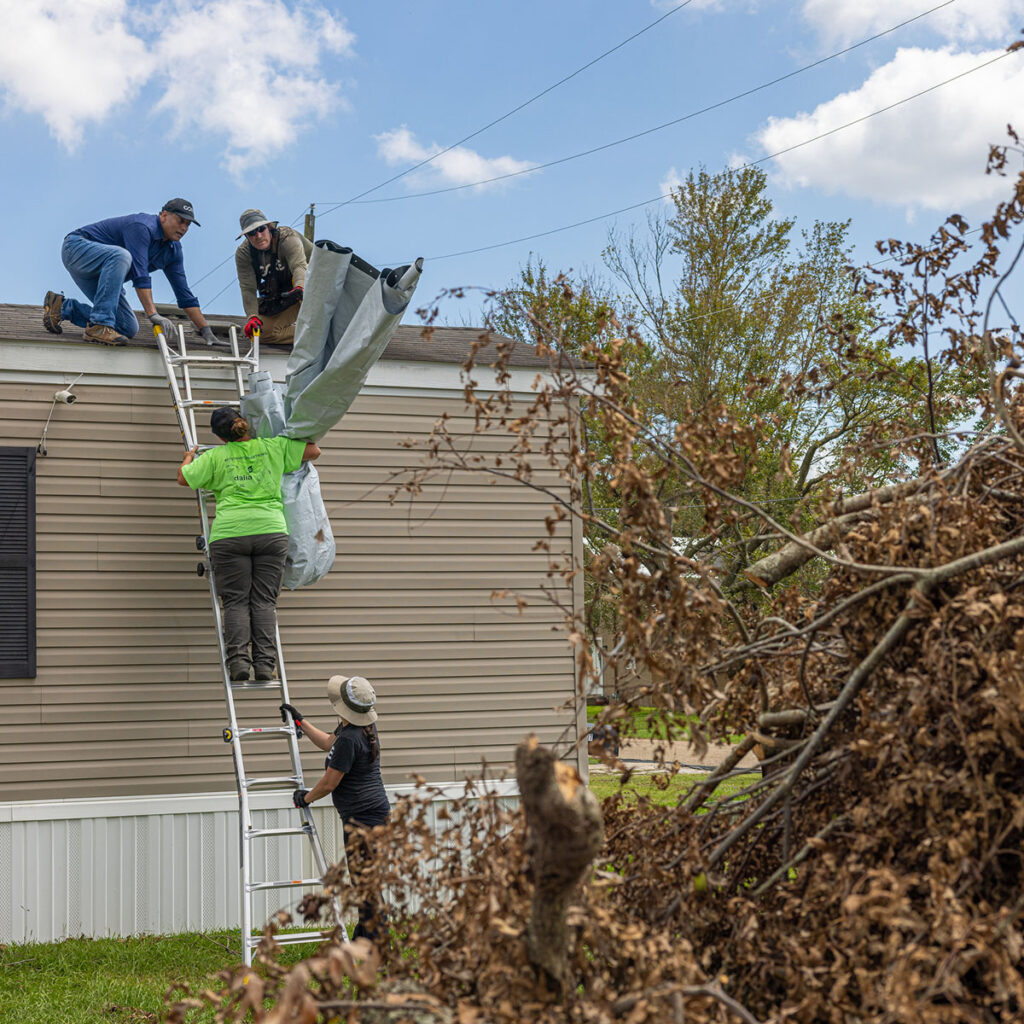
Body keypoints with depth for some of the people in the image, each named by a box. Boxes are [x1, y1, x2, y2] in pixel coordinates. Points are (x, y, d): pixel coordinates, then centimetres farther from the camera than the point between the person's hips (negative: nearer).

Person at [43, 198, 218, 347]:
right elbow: (139, 274, -33)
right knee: (121, 256, -39)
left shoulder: (173, 249, 3)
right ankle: (98, 326, -39)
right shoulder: (142, 226, -24)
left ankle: (63, 307, 10)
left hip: (98, 274, 9)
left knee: (128, 329, -2)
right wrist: (153, 314, -41)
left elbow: (184, 294, 5)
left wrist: (206, 332, 0)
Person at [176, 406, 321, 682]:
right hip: (271, 530, 1)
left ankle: (238, 659, -11)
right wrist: (293, 439, 39)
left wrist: (189, 457, 34)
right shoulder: (273, 447, 12)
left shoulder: (215, 457, 8)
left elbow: (184, 478, 14)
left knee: (236, 602, 3)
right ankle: (265, 663, -6)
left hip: (229, 533, -1)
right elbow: (313, 451, 18)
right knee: (264, 601, 3)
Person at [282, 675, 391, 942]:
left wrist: (305, 798, 5)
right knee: (365, 880, 16)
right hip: (377, 811, 11)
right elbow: (328, 743, 29)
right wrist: (300, 722, 34)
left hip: (362, 817, -11)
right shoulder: (362, 727, 9)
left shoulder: (349, 739, -22)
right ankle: (363, 940, 25)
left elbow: (328, 783, -14)